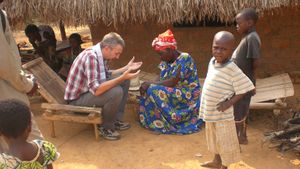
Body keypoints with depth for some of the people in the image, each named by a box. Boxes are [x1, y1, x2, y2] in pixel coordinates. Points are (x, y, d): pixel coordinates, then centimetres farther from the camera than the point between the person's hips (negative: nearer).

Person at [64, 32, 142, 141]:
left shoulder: (101, 54, -2)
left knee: (125, 81, 4)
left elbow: (106, 74, 17)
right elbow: (96, 90, -35)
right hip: (77, 98, -9)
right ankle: (105, 127, -5)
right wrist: (121, 77, -35)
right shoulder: (91, 56, -29)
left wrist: (127, 68, 8)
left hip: (90, 89, 9)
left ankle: (116, 120, 10)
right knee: (116, 92, -29)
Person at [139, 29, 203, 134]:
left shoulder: (185, 58, -19)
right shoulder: (166, 61, 6)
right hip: (174, 94, 8)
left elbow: (172, 82, -24)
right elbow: (161, 81, 2)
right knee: (147, 91, -5)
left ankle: (161, 124, -14)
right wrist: (147, 85, -17)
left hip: (187, 97, -8)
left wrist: (149, 84, -20)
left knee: (154, 90, -24)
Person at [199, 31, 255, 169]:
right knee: (213, 138, 25)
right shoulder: (212, 61, 0)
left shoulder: (232, 69, -22)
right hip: (210, 111, 8)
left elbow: (244, 89, -18)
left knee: (225, 141, 11)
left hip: (222, 114, -8)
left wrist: (229, 103, -22)